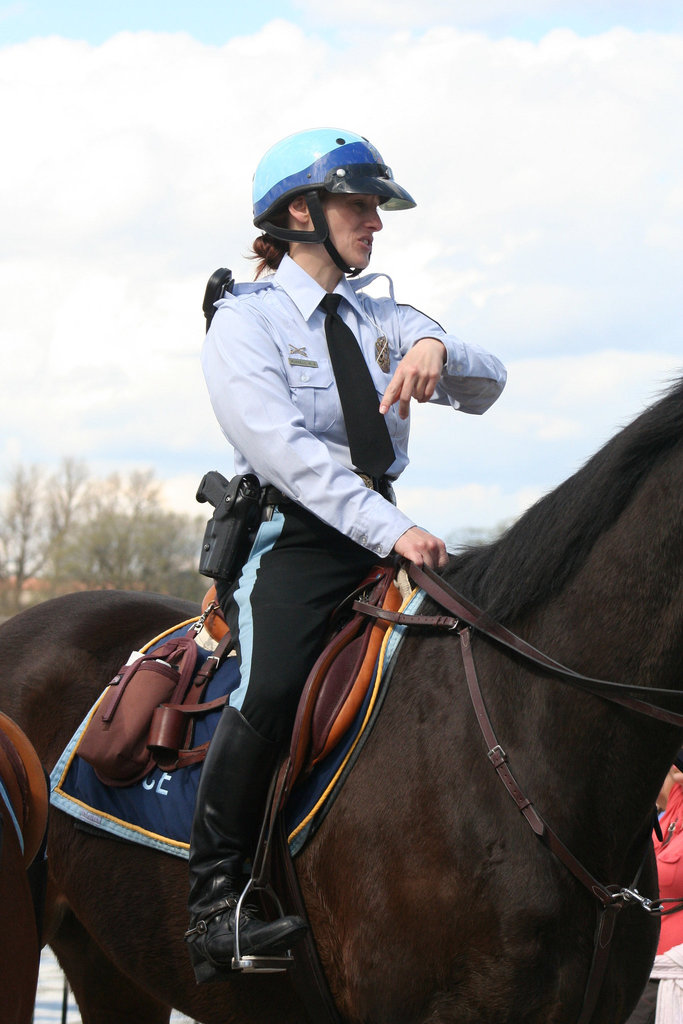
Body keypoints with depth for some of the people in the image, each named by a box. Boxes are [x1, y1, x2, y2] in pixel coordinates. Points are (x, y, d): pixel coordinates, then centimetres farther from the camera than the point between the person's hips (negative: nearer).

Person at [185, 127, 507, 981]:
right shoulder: (245, 321, -3)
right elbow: (284, 448, -17)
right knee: (270, 686, -30)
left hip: (379, 534, 7)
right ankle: (214, 903, -24)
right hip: (290, 536, -7)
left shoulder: (381, 319, 17)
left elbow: (487, 387, 8)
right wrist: (388, 531, -27)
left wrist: (436, 351, -16)